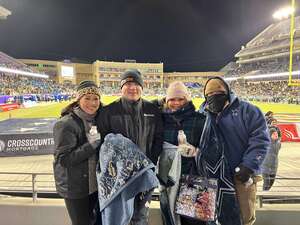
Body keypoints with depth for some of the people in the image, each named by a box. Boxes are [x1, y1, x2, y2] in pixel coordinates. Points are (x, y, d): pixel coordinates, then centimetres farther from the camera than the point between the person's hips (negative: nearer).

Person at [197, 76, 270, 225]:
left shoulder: (246, 110, -3)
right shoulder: (205, 115, 6)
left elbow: (260, 138, -9)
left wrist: (248, 166, -15)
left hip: (242, 174, -2)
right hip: (216, 174, 2)